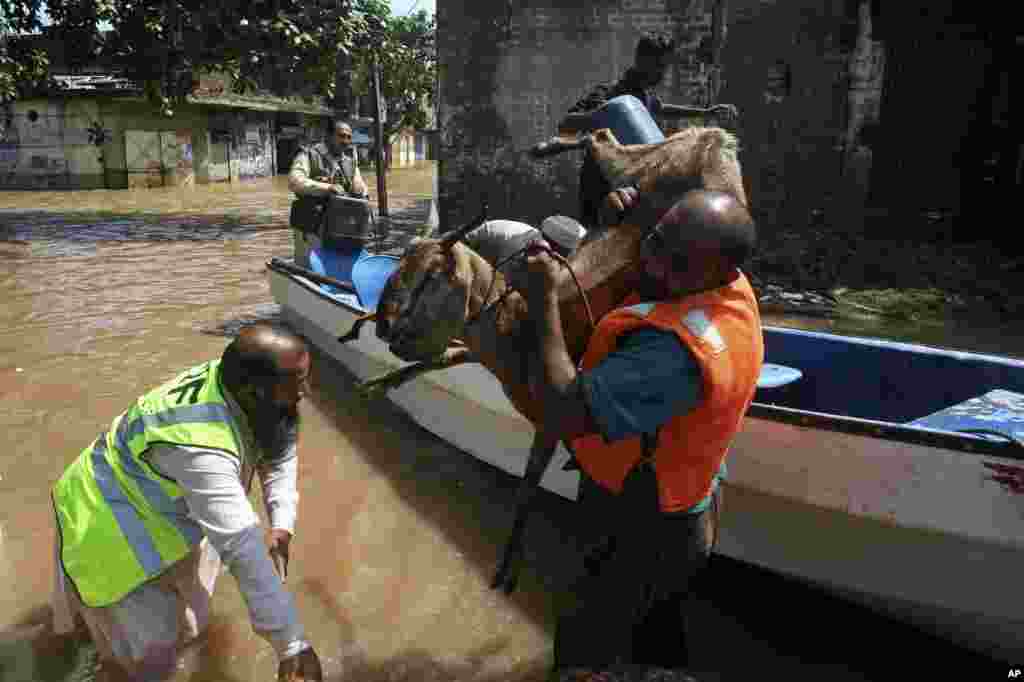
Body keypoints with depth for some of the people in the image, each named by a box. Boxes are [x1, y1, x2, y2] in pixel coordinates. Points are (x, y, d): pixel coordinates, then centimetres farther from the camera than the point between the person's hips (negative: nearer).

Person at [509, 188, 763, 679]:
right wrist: (650, 217, -4)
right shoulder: (735, 290, -12)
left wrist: (544, 301, -36)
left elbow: (561, 415, -44)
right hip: (688, 514, 9)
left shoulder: (673, 350, -41)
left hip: (646, 537, -9)